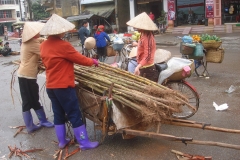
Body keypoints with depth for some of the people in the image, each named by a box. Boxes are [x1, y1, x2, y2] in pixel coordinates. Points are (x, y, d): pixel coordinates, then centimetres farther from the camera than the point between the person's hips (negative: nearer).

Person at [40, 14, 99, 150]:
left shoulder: (44, 45, 5)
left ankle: (62, 141, 27)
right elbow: (79, 58, -10)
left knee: (58, 114, 16)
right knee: (75, 114, 1)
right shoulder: (63, 45, -18)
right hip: (63, 86, -8)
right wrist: (92, 61, 7)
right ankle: (84, 142, 11)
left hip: (51, 86, 8)